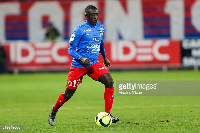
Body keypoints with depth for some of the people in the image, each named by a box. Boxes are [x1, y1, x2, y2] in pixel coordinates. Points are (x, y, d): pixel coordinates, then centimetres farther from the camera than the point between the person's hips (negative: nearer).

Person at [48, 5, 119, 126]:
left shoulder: (101, 28, 7)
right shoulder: (80, 30, -12)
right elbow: (70, 49, -12)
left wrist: (105, 57, 32)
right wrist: (81, 59, -28)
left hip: (94, 64, 5)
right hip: (78, 66, -5)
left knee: (109, 81, -18)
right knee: (69, 93, 2)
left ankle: (107, 114, -15)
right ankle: (54, 110, 31)